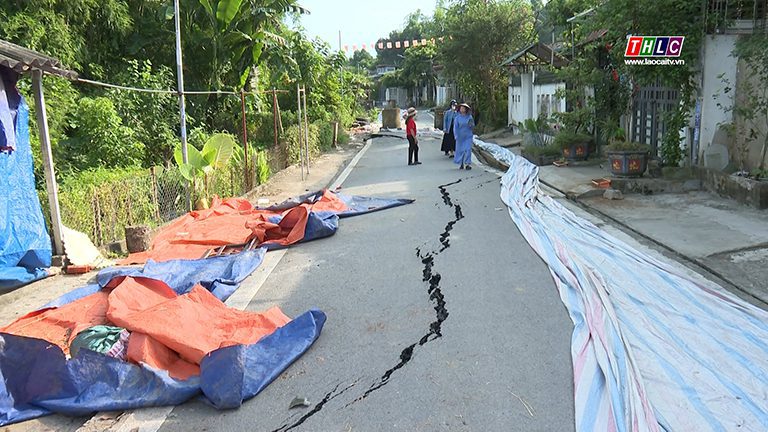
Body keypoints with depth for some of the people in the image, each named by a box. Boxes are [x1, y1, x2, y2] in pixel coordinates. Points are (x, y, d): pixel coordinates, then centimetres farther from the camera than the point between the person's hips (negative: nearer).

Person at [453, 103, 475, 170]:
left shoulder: (469, 117, 0)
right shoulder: (457, 118, -4)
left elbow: (473, 126, 6)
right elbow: (455, 127, -5)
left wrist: (471, 125, -18)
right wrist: (457, 136, -14)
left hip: (468, 136, 0)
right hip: (460, 136, 0)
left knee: (468, 150, -9)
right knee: (460, 150, 4)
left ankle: (468, 164, -8)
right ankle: (461, 164, 17)